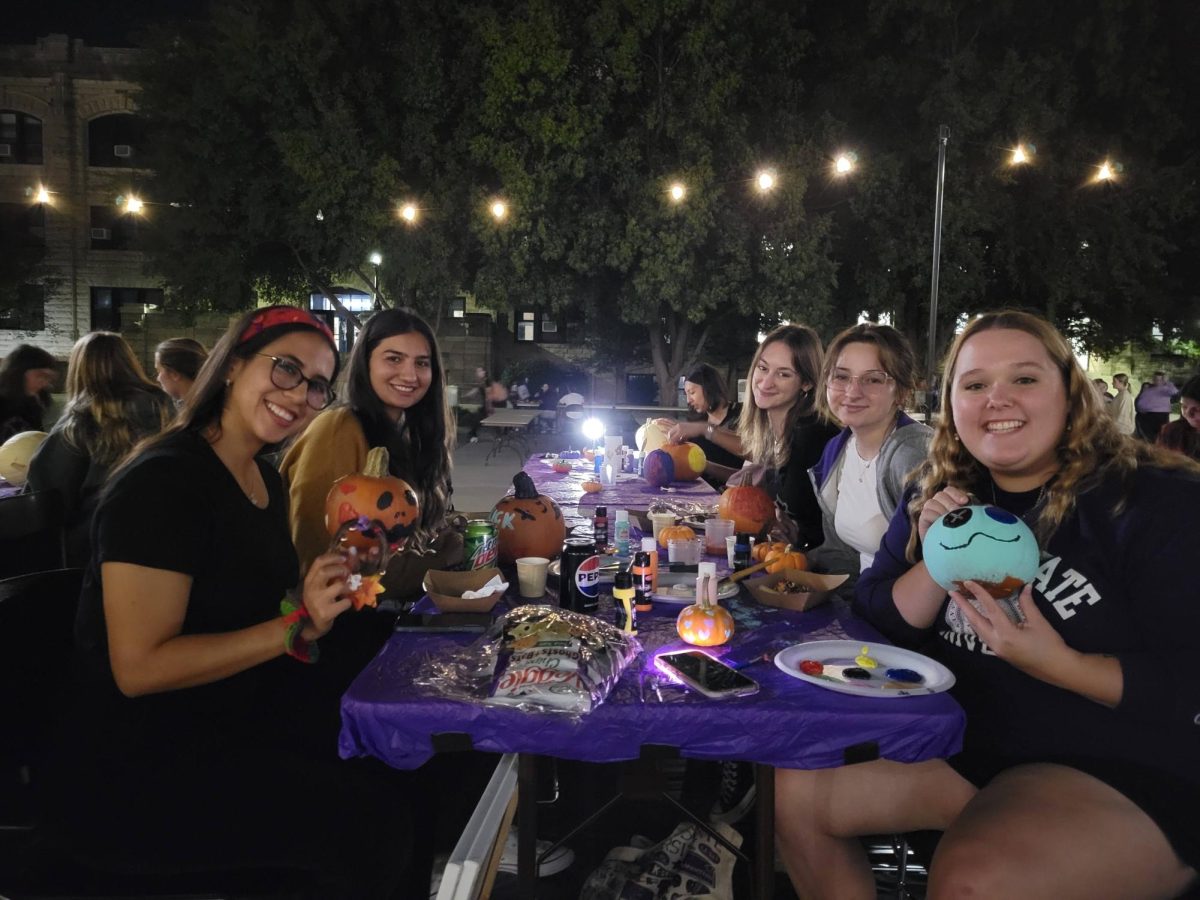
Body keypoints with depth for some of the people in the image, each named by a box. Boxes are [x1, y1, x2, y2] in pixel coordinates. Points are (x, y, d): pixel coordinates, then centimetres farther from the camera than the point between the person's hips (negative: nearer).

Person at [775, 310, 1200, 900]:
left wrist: (1057, 664, -28)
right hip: (956, 742, 6)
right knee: (795, 789, -5)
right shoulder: (940, 496, 3)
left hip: (1123, 777, -5)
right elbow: (879, 620, 0)